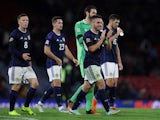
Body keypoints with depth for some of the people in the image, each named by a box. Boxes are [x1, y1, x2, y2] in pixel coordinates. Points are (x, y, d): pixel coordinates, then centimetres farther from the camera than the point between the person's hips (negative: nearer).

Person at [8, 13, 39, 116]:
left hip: (27, 65, 7)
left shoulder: (28, 33, 15)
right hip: (16, 65, -7)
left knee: (35, 84, -3)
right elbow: (11, 49, -15)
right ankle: (11, 110, 6)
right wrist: (21, 55, -26)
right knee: (16, 87, -5)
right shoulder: (14, 34, -9)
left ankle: (26, 106, 9)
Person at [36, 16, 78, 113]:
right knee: (57, 83, -12)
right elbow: (46, 51, -15)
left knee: (54, 86, 11)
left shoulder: (62, 36, 16)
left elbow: (66, 49, 17)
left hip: (59, 64, 9)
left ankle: (41, 102, 23)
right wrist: (57, 59, -14)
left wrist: (73, 59, 3)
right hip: (52, 64, -9)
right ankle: (60, 106, -13)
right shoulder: (50, 36, -11)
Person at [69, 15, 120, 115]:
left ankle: (74, 108, 17)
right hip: (90, 64, -9)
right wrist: (102, 39, -15)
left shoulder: (99, 35, 15)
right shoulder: (88, 35, -11)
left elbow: (108, 48, 18)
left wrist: (108, 37, 3)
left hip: (97, 64, 9)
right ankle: (108, 110, -16)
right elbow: (92, 49, -19)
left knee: (87, 87, 10)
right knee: (101, 84, -14)